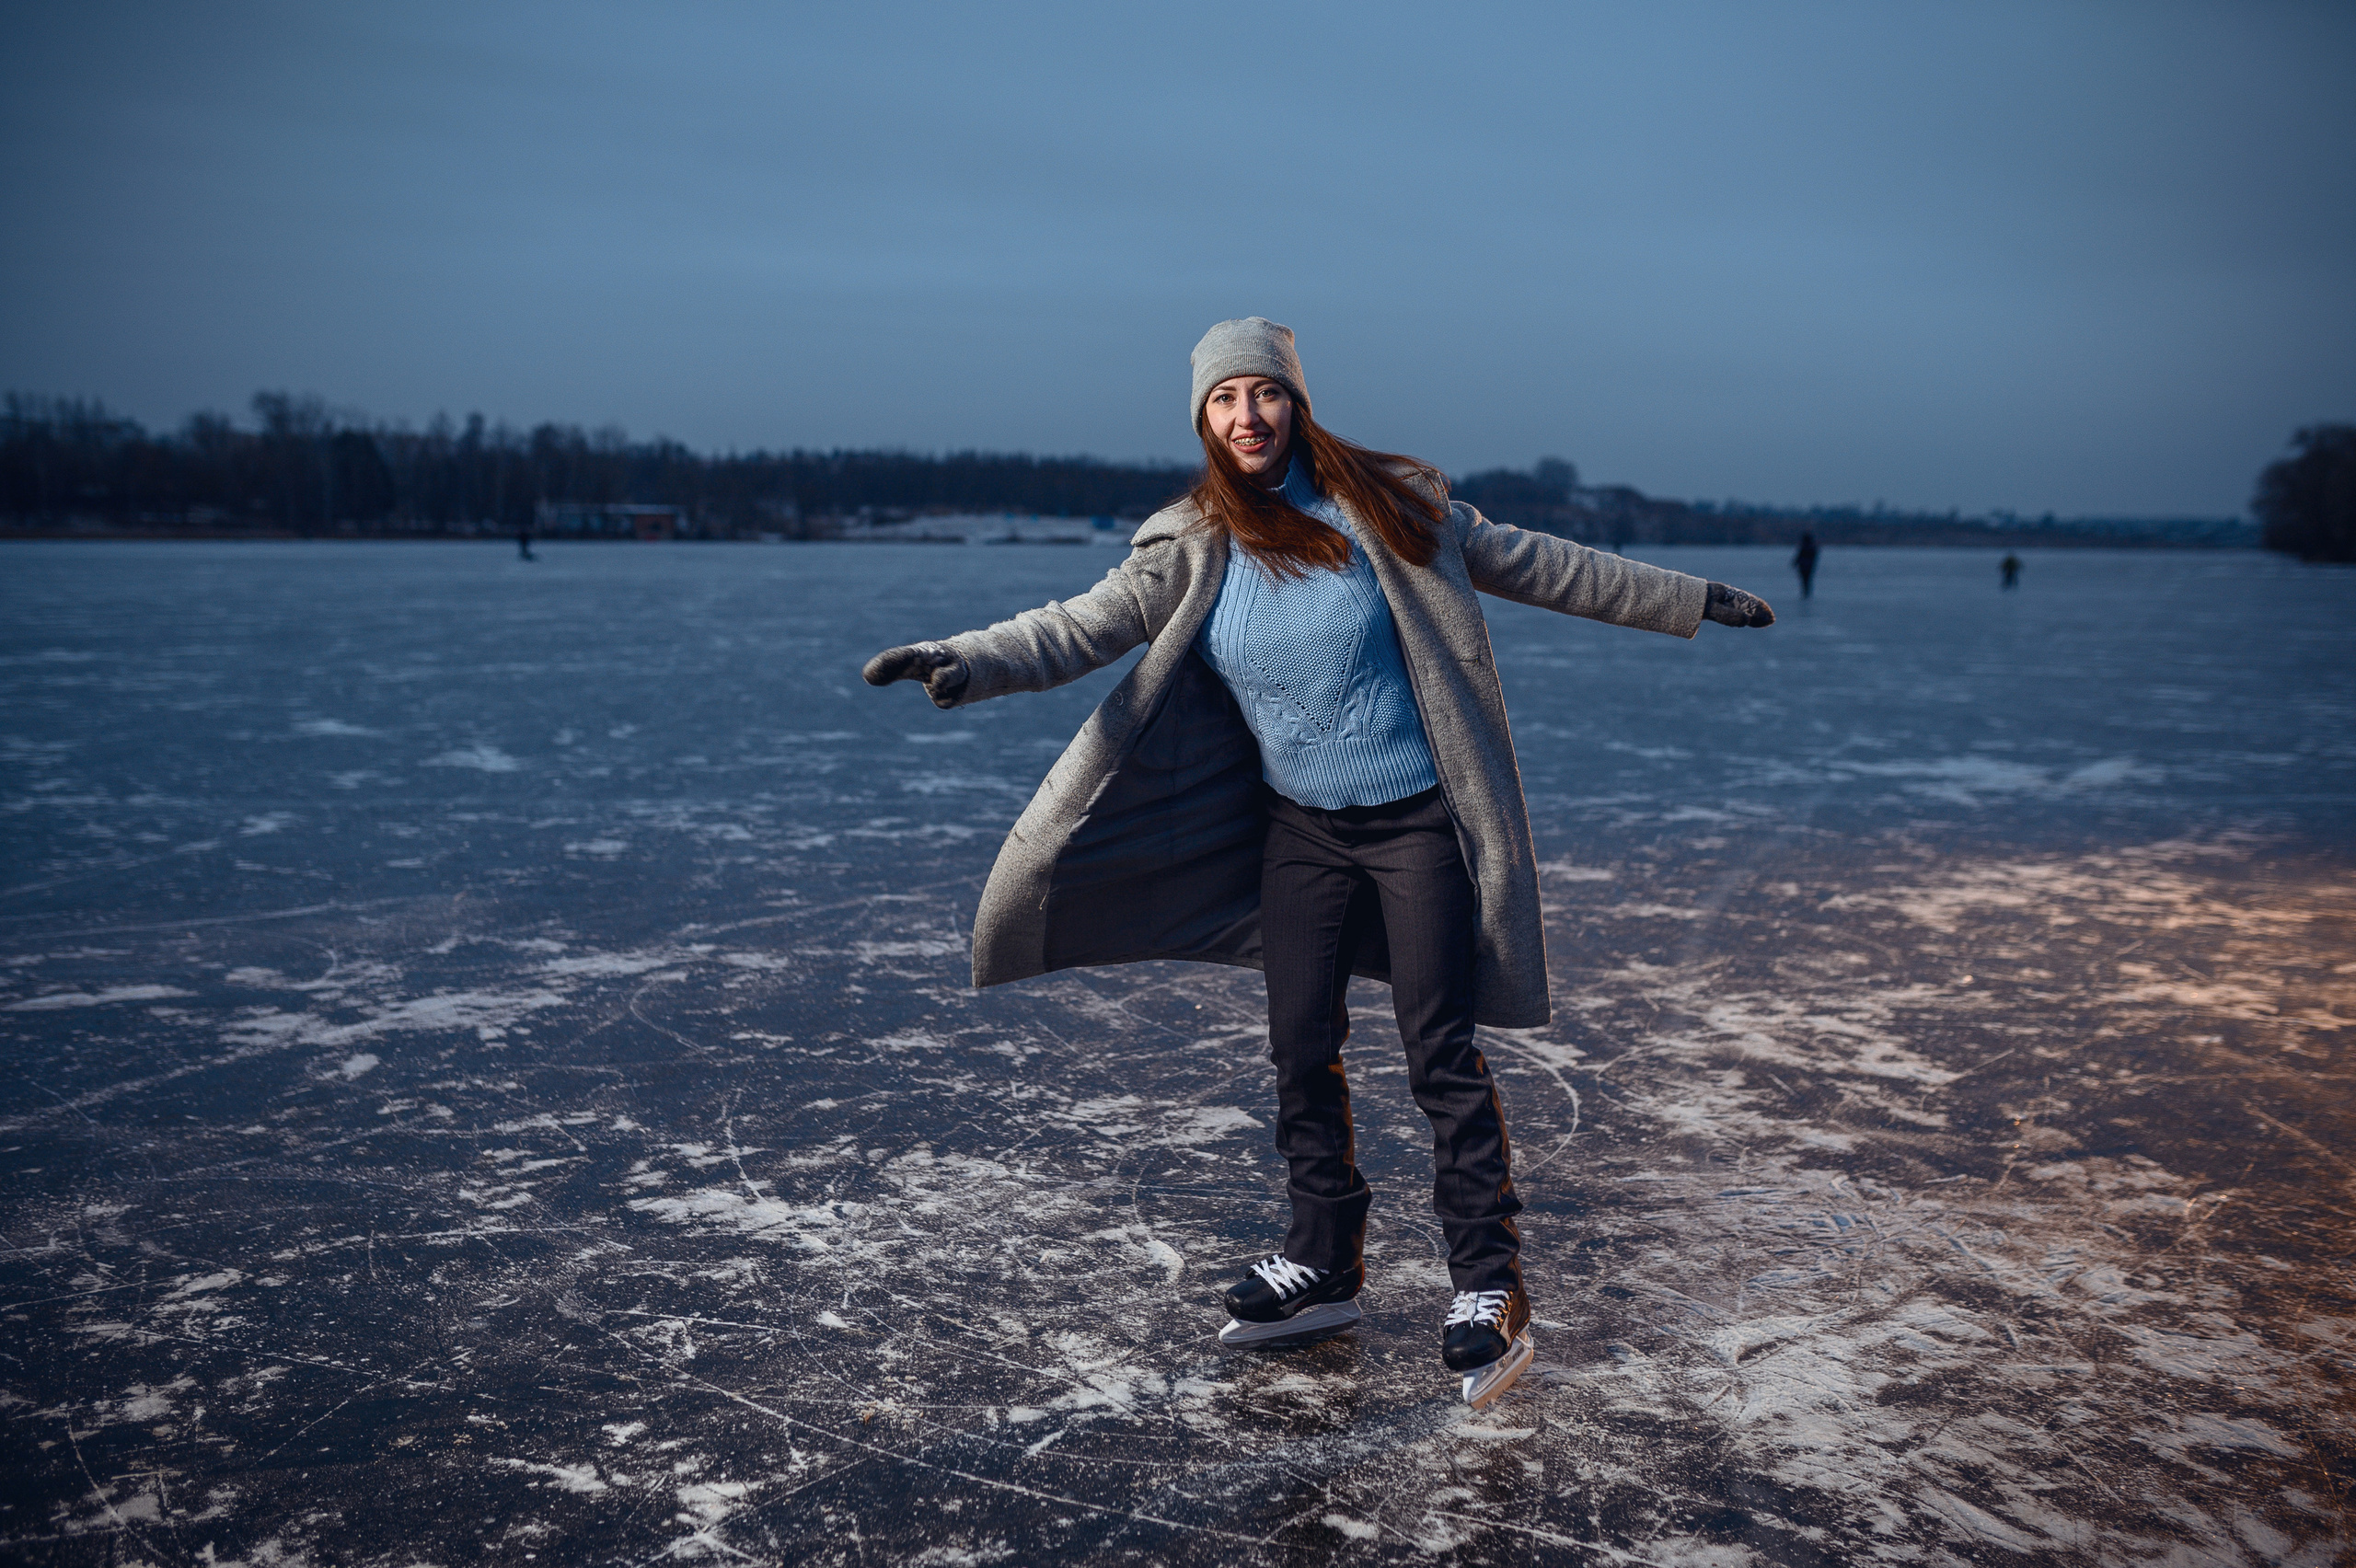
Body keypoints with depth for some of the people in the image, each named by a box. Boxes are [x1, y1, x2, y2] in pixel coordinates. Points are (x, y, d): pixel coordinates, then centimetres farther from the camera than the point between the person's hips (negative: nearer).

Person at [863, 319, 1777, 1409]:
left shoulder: (1381, 504, -5)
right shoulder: (1190, 549, -2)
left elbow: (1533, 565, 3)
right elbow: (1086, 624, -14)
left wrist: (1691, 601, 9)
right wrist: (966, 663, -32)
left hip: (1417, 822, -3)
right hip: (1299, 831, 3)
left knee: (1441, 1054, -5)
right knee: (1301, 1054, 6)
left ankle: (1489, 1287, 4)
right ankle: (1325, 1267, 22)